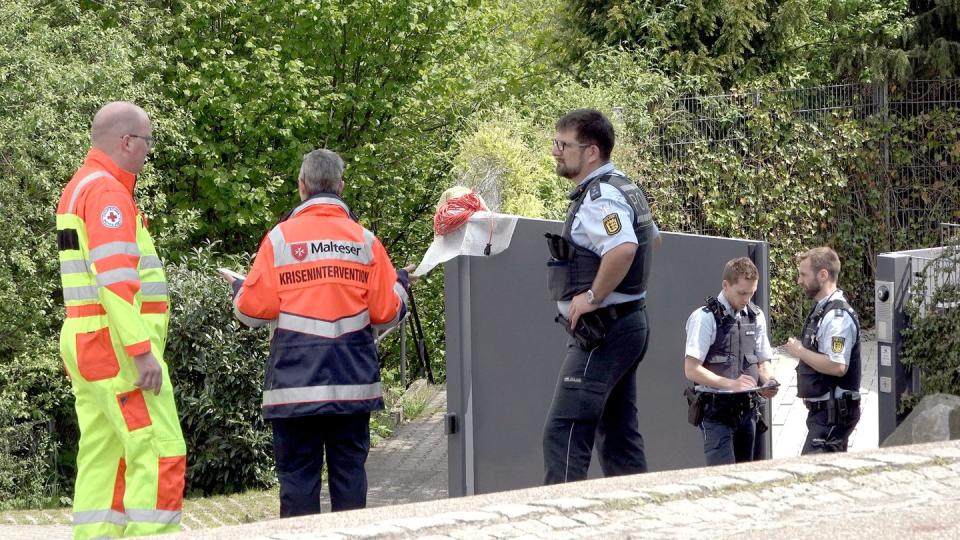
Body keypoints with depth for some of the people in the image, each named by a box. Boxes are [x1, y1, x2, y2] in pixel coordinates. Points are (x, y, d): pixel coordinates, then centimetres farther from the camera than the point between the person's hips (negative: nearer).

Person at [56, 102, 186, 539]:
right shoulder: (107, 191, -13)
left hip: (85, 343, 10)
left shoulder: (78, 189, 19)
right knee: (160, 453, -11)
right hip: (117, 344, -10)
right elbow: (115, 278, -21)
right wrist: (142, 350, -23)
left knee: (103, 456, 9)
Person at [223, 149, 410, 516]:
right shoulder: (365, 241, 2)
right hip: (353, 385, 2)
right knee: (349, 472, 8)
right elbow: (386, 313, 3)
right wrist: (400, 286, 24)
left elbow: (255, 310, -5)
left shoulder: (281, 238, -4)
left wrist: (238, 289, 18)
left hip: (295, 386, -2)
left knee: (297, 475, 2)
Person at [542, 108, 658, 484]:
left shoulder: (599, 197, -17)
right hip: (629, 324, 11)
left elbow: (624, 248, -36)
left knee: (564, 434, -13)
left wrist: (593, 295, -25)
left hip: (600, 330, -11)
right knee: (619, 434, 13)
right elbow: (651, 238, 32)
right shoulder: (623, 189, 15)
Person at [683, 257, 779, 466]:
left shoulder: (756, 317, 10)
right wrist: (730, 383, -23)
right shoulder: (706, 318, -9)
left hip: (747, 409, 6)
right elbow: (691, 370, -13)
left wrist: (769, 382, -3)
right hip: (716, 410, -6)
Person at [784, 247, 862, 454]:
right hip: (823, 409, 11)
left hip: (833, 411, -11)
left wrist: (800, 352, -17)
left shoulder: (837, 316, -18)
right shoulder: (821, 310, 14)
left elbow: (837, 366, -27)